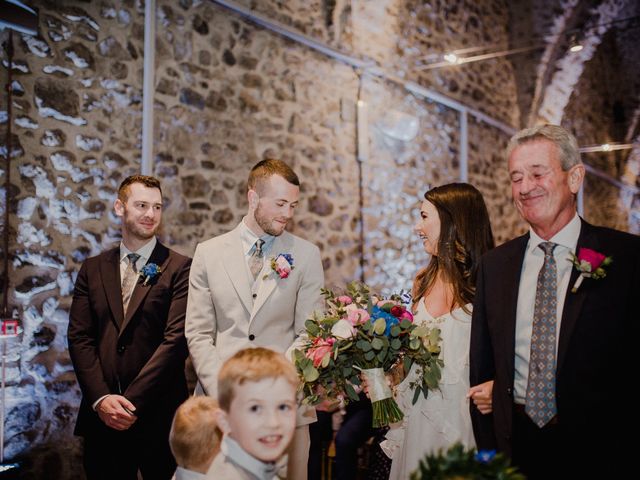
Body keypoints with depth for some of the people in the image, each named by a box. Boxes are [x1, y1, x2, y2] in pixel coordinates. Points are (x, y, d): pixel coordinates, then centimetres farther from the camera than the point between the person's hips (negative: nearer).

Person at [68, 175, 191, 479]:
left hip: (159, 416, -3)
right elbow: (79, 337, 4)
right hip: (102, 417, 3)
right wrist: (100, 398, -8)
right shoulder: (93, 269, 9)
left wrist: (132, 401, -13)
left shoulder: (180, 268, -3)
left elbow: (176, 339, -10)